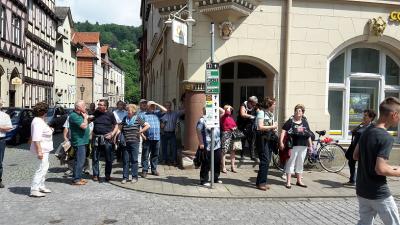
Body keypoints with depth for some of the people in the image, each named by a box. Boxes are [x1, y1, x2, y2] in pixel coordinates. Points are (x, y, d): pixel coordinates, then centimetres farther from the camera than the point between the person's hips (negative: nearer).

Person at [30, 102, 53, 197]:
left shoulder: (40, 121, 13)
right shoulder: (38, 122, -20)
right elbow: (36, 138, -26)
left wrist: (49, 130, 13)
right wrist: (39, 151, -29)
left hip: (45, 148, 11)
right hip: (42, 148, -11)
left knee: (45, 167, 19)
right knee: (42, 168, -12)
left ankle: (41, 186, 30)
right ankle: (34, 190, -10)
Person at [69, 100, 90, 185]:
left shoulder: (80, 115, 15)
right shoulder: (74, 116, -15)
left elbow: (86, 124, 24)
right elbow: (84, 126, -23)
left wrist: (86, 117, 9)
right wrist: (85, 117, -10)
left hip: (82, 141, 10)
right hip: (79, 141, -10)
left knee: (81, 161, 15)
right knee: (79, 161, -8)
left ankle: (79, 177, 24)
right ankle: (76, 180, -2)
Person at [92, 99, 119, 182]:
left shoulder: (110, 115, 0)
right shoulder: (96, 113, 7)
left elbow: (116, 126, 5)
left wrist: (112, 134, -9)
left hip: (106, 138, -2)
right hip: (96, 138, 2)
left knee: (108, 158, 3)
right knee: (95, 158, 6)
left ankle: (108, 175, 15)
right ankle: (95, 174, 17)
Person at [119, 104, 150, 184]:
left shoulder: (138, 118, 1)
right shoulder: (125, 118, 12)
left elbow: (148, 126, -1)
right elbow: (120, 128, 13)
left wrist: (140, 131, -4)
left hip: (134, 142, -3)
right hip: (125, 143, 3)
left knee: (134, 160, 1)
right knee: (125, 160, 5)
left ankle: (134, 177, 9)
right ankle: (125, 177, 12)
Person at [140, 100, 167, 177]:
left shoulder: (157, 113, 15)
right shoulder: (143, 115, 4)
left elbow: (165, 110, 2)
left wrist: (156, 104, 1)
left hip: (156, 138, 3)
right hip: (147, 138, -3)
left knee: (155, 155, 10)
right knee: (145, 155, -1)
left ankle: (154, 170, 19)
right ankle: (144, 170, 4)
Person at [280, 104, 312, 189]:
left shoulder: (305, 122, 12)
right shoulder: (290, 121, -2)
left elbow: (309, 135, 16)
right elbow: (284, 131, -10)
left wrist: (310, 145, 15)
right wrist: (281, 141, -20)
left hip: (303, 146, 5)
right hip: (293, 146, -5)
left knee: (300, 163, 14)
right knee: (290, 163, 0)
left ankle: (299, 181, 26)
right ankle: (288, 182, 7)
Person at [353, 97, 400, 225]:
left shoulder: (366, 131, 4)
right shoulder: (386, 138, -22)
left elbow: (355, 156, 14)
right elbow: (380, 169, -27)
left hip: (362, 190, 8)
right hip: (378, 194, -8)